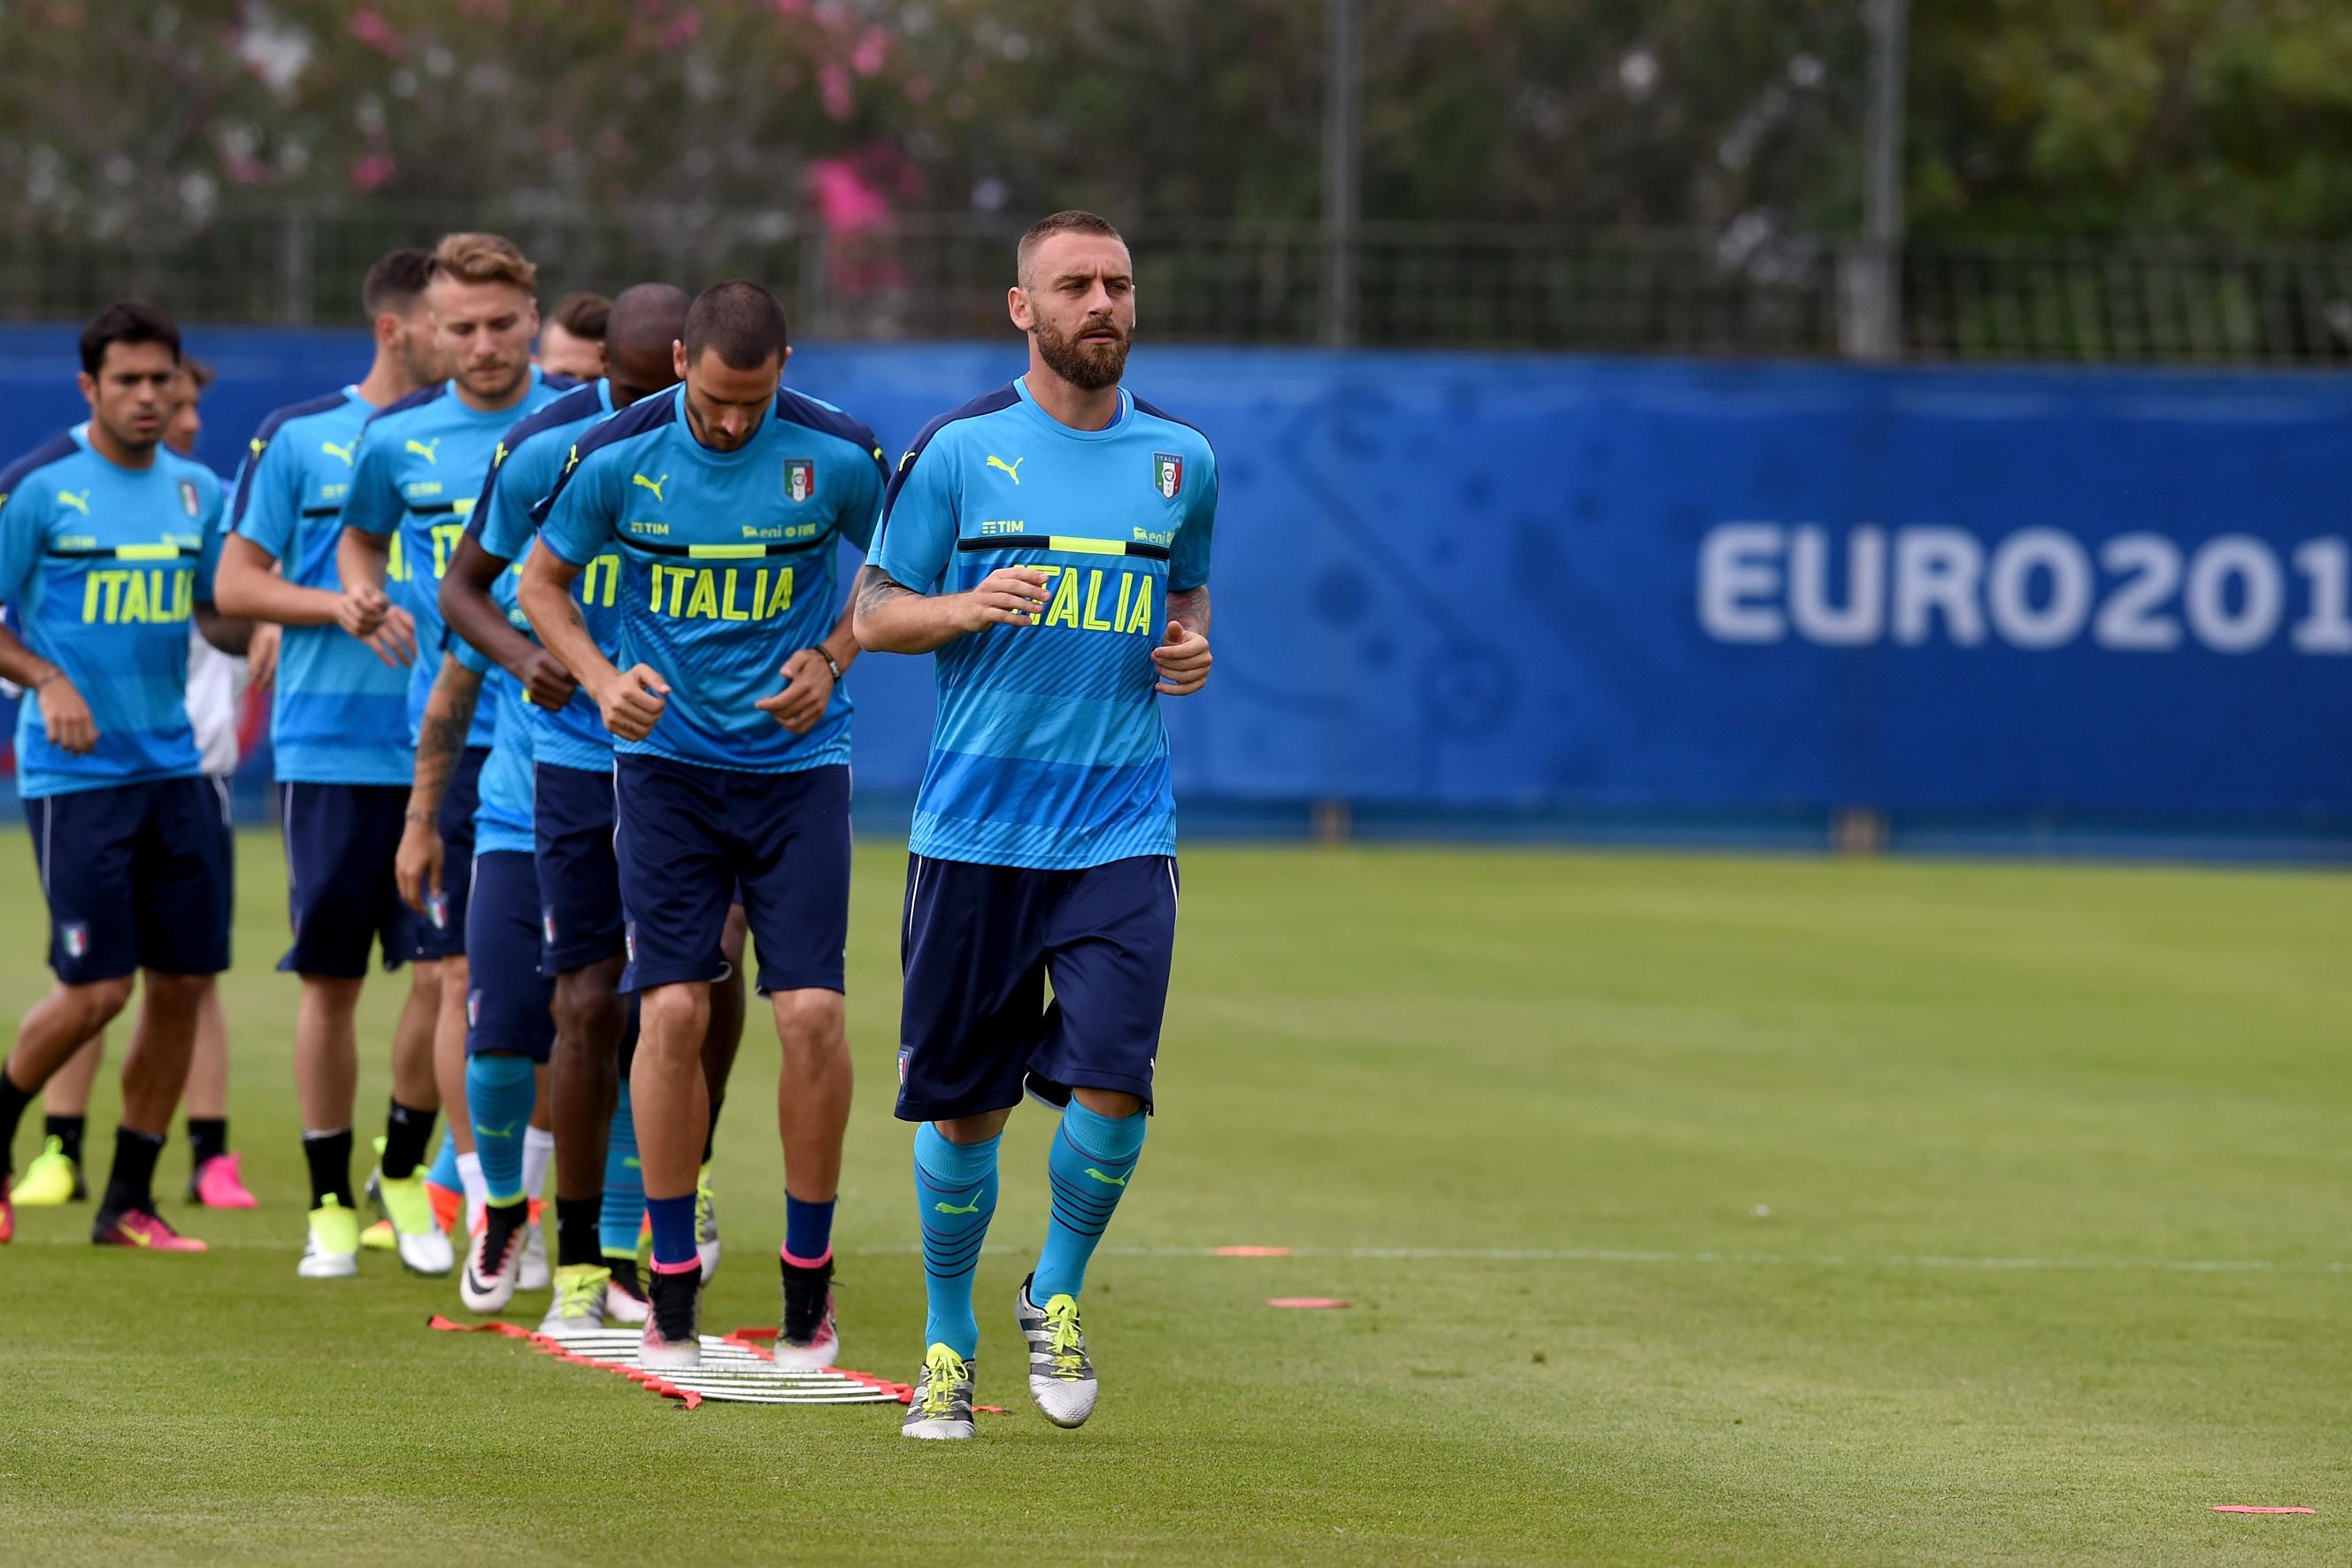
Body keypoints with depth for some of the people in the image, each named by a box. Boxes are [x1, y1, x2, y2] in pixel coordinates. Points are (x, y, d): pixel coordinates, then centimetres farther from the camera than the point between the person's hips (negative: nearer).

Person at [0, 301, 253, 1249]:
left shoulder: (198, 491, 9)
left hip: (174, 768, 5)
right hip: (76, 772, -5)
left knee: (183, 984, 2)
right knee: (95, 991, -9)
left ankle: (129, 1203, 13)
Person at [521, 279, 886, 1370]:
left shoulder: (836, 456, -8)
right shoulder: (616, 457, -7)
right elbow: (542, 580, 7)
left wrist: (829, 662, -5)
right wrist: (602, 681, -9)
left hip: (797, 761, 0)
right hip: (667, 761, 0)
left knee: (812, 1011, -9)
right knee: (672, 1008, -8)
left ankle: (809, 1280, 7)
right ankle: (671, 1290, 3)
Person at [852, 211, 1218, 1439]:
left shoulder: (1179, 460, 9)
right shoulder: (958, 450, 0)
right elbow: (875, 611, 3)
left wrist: (1192, 648, 3)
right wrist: (969, 607, -16)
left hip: (1123, 828, 1)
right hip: (976, 821, -1)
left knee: (1113, 1080, -13)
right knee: (964, 1105, 4)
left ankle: (1055, 1294, 12)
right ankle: (948, 1340, 22)